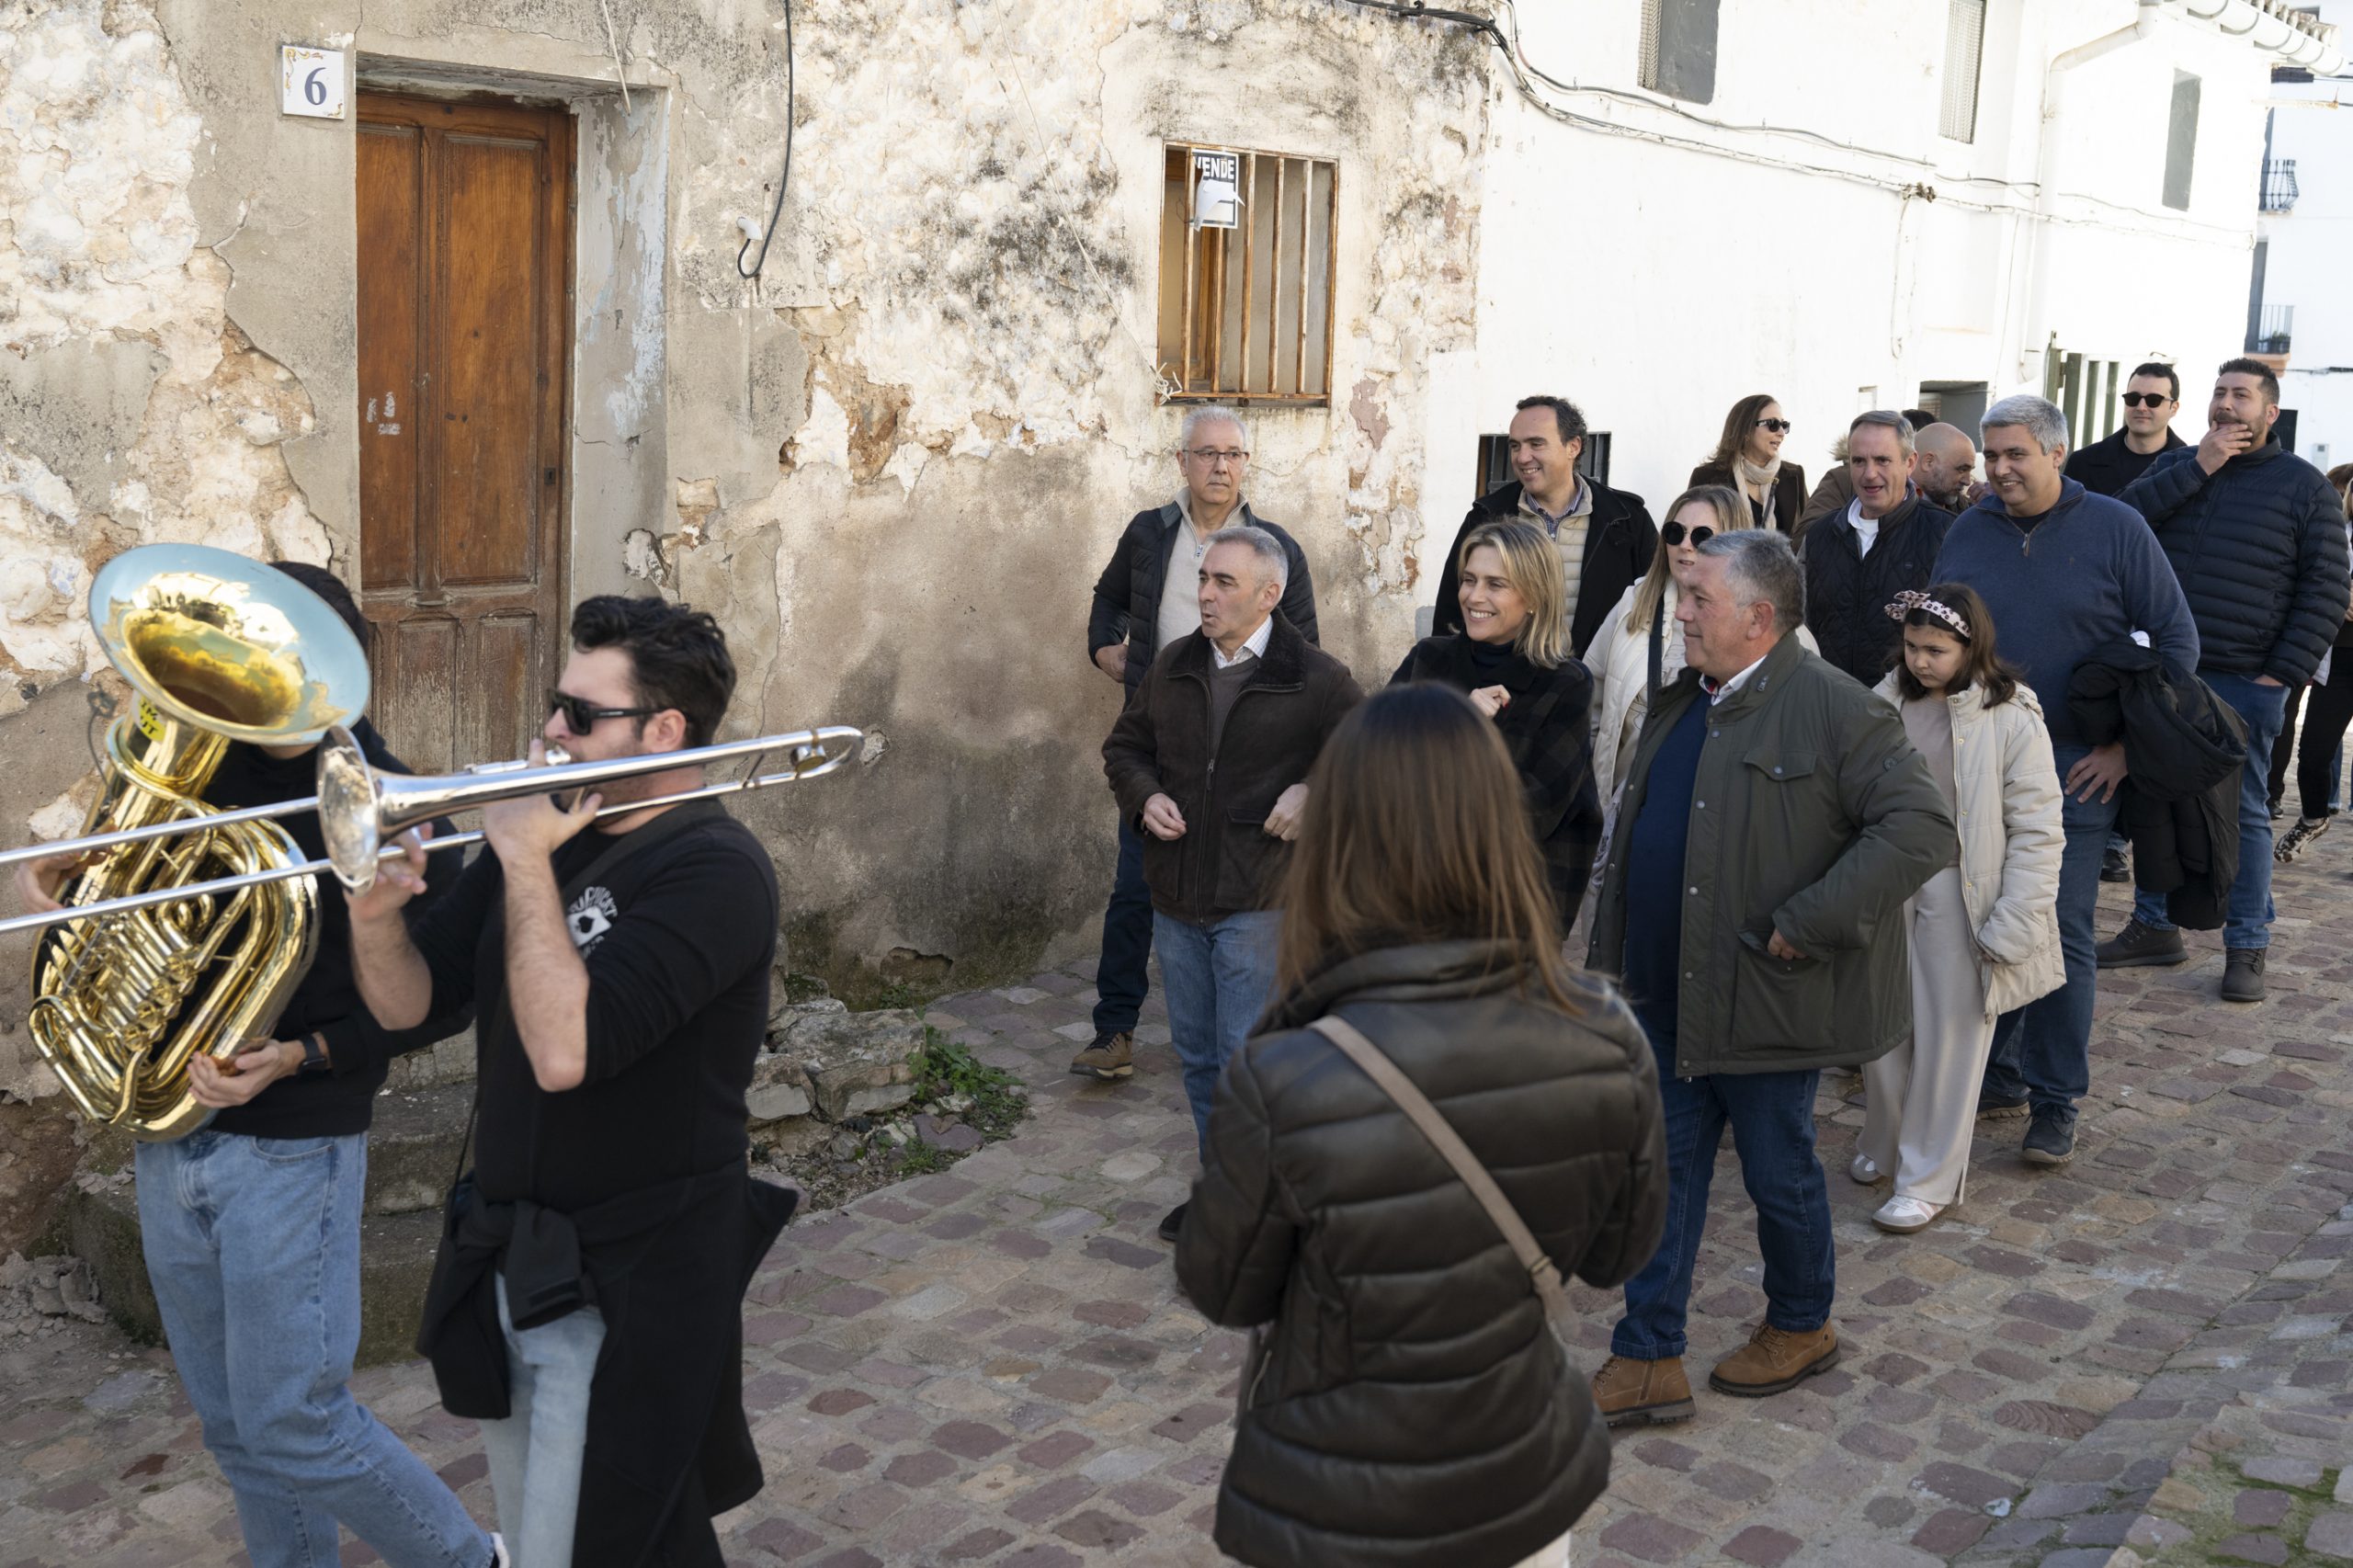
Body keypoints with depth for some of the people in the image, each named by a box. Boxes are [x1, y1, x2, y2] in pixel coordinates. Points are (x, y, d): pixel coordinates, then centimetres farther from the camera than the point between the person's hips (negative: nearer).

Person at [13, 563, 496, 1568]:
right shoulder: (204, 770, 5)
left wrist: (294, 1058, -21)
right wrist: (55, 873, -3)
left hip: (291, 1148, -6)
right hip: (167, 1138, 6)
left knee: (293, 1424, -2)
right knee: (233, 1428, 15)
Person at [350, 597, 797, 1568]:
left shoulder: (713, 869, -19)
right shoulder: (548, 838, 5)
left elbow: (565, 1051, -30)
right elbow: (408, 1004, 5)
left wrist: (527, 859, -23)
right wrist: (376, 914, -15)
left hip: (625, 1293, -8)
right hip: (508, 1261, 8)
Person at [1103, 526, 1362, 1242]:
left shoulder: (1316, 679, -9)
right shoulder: (1172, 665, 7)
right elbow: (1125, 745, 18)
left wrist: (1314, 793, -16)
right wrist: (1144, 796, -1)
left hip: (1257, 900, -6)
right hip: (1176, 897, 6)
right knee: (1198, 1055, 15)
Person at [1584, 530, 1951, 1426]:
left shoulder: (1836, 712, -17)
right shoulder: (1680, 705, 9)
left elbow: (1921, 829, -24)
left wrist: (1805, 926, -25)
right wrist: (1615, 959, 13)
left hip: (1763, 1005, -7)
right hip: (1669, 997, 7)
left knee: (1779, 1174, 11)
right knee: (1665, 1170, 11)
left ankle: (1801, 1328, 35)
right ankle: (1648, 1362, 19)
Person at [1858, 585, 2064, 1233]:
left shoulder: (2012, 718, -10)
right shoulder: (1887, 703, 2)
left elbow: (2037, 831, -9)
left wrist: (2013, 924, -14)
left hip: (1959, 895, -4)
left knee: (1948, 1038, 4)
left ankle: (1928, 1179, 17)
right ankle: (1883, 1146, 35)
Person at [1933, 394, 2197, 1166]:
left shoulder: (2115, 529, -3)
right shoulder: (1968, 532, 6)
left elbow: (2176, 641, 0)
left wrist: (2129, 745, -7)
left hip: (2074, 773, -3)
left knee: (2061, 936, -2)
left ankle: (2055, 1102, 9)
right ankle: (1997, 1076, 23)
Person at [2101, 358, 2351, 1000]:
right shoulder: (2176, 465, 10)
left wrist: (2284, 673, -10)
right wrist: (2198, 467, -14)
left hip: (2244, 684, -3)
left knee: (2244, 813, 4)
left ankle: (2247, 948, 12)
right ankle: (2154, 927, 23)